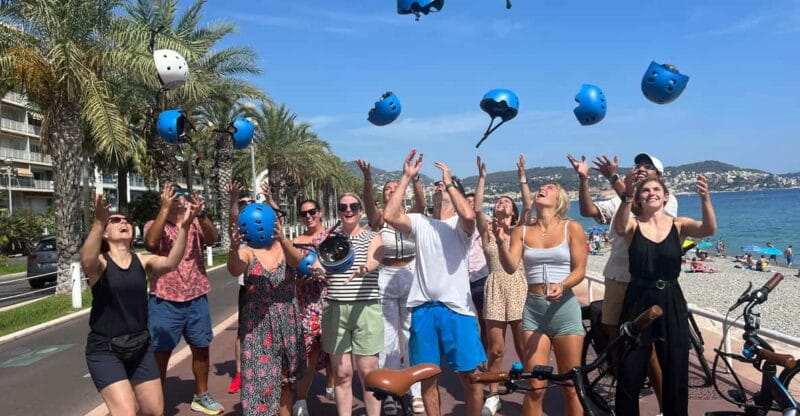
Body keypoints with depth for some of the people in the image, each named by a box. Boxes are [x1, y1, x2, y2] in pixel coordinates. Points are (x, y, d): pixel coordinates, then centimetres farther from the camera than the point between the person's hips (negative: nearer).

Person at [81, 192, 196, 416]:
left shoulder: (142, 261, -1)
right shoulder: (99, 262, -10)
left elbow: (170, 263, -21)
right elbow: (87, 261, -35)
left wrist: (183, 228, -35)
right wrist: (99, 223, -51)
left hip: (139, 346, 4)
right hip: (105, 350, -4)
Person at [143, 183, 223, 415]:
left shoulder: (195, 224, 5)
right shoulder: (154, 225, -1)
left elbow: (213, 238, -14)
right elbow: (150, 242, -23)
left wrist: (200, 213, -29)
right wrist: (165, 208, -25)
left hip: (196, 298, 3)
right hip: (165, 300, -3)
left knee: (201, 348, 13)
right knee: (161, 353, 4)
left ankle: (201, 397, 29)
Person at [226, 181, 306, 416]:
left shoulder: (287, 248, 1)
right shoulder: (248, 252, -4)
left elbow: (298, 262, -22)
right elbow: (234, 270, -24)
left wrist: (282, 240, -40)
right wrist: (234, 247, -45)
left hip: (287, 323, 2)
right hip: (257, 324, -2)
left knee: (285, 380, 15)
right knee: (259, 381, -2)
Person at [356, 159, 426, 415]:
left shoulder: (410, 216, 1)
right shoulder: (378, 218, -1)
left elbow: (421, 204, -20)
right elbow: (368, 203, -22)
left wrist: (414, 179, -37)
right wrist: (367, 179, -41)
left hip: (411, 277, 1)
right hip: (385, 279, -1)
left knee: (412, 334, 7)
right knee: (387, 337, 4)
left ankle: (416, 391, 17)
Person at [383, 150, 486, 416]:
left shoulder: (460, 224, 2)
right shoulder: (420, 222, 9)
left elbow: (469, 215, -23)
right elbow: (390, 215, -8)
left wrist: (450, 182, -11)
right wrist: (407, 177, -6)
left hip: (457, 309, -2)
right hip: (423, 309, 3)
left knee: (470, 375, 5)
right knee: (428, 376, 13)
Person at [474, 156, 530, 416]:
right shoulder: (487, 231, 10)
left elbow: (529, 207, -5)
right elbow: (477, 209, -7)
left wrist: (522, 177, -8)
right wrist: (482, 178, -10)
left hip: (518, 287, 0)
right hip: (495, 289, 0)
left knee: (524, 347, 2)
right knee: (495, 348, 3)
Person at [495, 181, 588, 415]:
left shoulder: (572, 228, 1)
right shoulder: (522, 231, 6)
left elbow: (580, 270, -3)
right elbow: (510, 267, -6)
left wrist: (562, 286, -23)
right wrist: (500, 243, -23)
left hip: (565, 308, -1)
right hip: (533, 309, 1)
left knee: (572, 385, 6)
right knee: (535, 386, 0)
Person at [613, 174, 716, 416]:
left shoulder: (679, 225, 2)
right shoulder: (632, 224, -2)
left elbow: (709, 229, -18)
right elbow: (619, 228, -26)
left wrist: (705, 199, -36)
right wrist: (628, 196, -42)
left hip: (671, 303, 1)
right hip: (637, 302, -1)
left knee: (676, 371, 11)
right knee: (630, 372, 4)